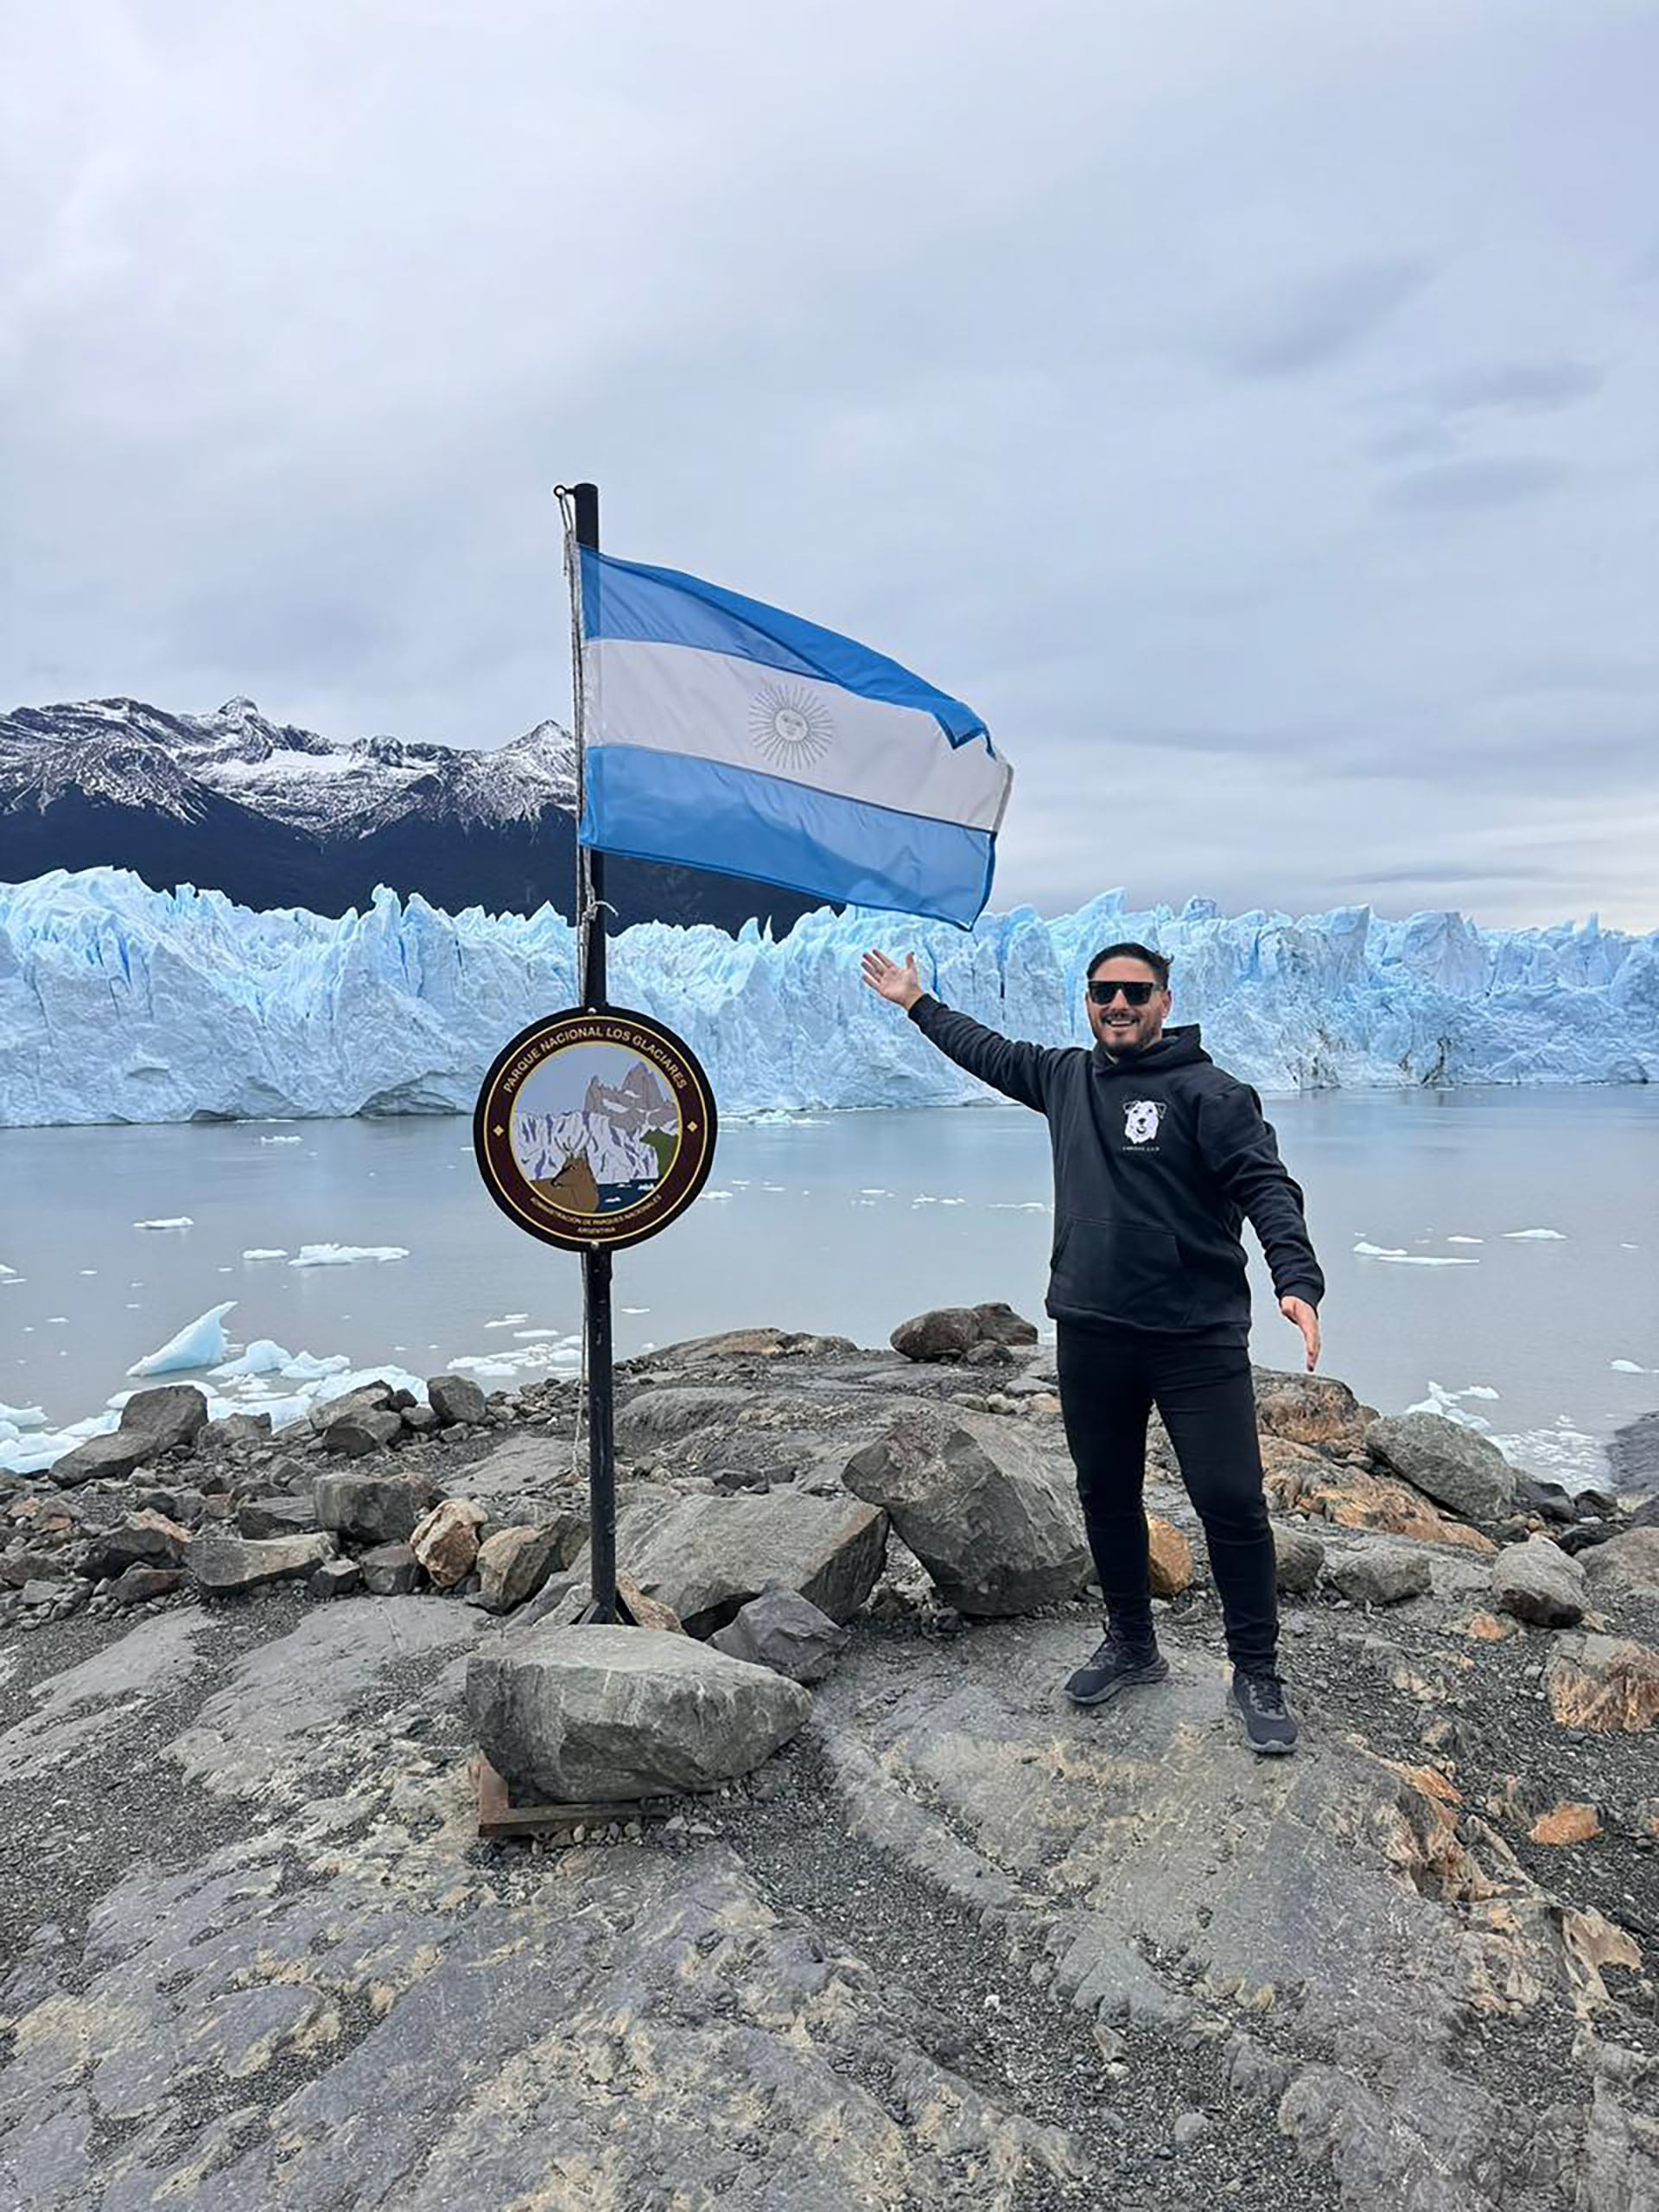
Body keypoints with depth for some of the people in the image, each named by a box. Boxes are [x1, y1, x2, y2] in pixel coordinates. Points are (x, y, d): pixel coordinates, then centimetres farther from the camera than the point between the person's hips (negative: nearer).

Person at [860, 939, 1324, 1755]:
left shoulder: (1209, 1091, -7)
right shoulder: (1064, 1076, 11)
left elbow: (1267, 1188, -16)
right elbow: (986, 1050, 27)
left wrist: (1297, 1281, -31)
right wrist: (916, 1002, 35)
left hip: (1197, 1338, -5)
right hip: (1089, 1336, 6)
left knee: (1231, 1503, -4)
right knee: (1106, 1497, 15)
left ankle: (1256, 1675, 14)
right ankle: (1131, 1646, 35)